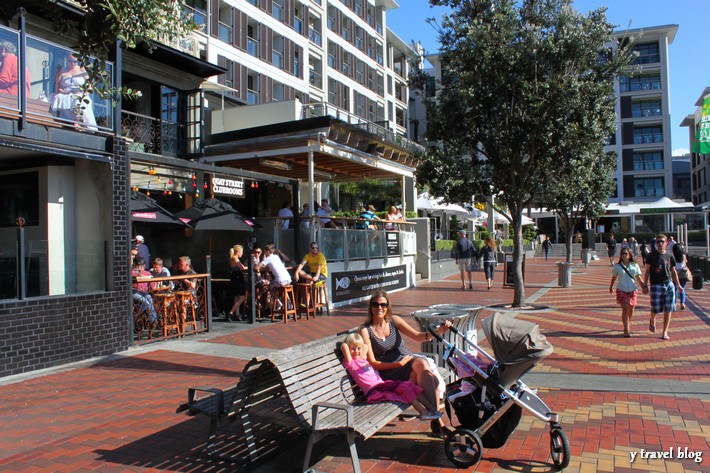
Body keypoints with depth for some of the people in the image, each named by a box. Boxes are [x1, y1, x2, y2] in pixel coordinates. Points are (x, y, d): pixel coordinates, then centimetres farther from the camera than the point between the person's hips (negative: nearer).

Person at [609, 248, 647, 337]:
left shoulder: (635, 266, 3)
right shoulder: (618, 266, 0)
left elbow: (638, 278, 4)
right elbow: (614, 278, 12)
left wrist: (644, 286, -10)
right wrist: (611, 288, 19)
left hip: (633, 290, 2)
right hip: (622, 291, -2)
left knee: (631, 309, 10)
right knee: (625, 309, -10)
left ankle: (628, 324, 36)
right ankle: (626, 330, -7)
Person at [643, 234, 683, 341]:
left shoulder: (669, 256, 8)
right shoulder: (651, 256, 0)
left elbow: (673, 272, 17)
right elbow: (647, 271, 2)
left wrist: (678, 285, 17)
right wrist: (645, 285, -3)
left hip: (669, 284, 3)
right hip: (656, 285, -2)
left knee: (668, 310, 0)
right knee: (655, 309, 0)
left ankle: (665, 332, 9)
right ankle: (652, 321, 35)